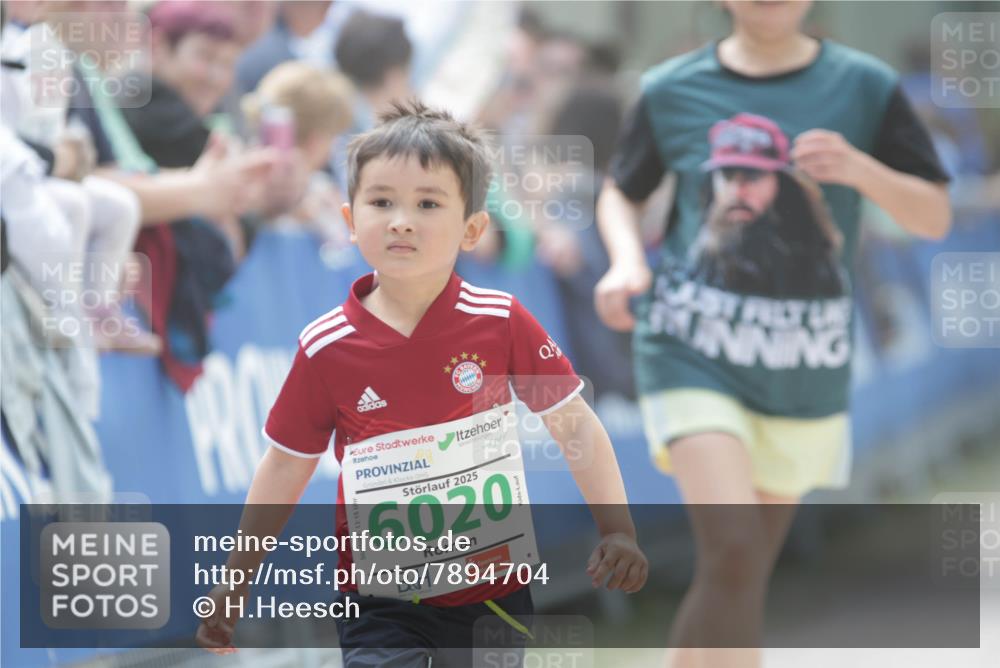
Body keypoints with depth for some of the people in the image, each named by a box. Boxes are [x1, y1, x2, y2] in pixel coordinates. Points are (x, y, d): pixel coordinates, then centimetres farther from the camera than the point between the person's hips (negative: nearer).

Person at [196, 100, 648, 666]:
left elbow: (576, 426, 1)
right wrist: (236, 579, 10)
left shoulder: (502, 322, -7)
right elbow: (288, 464, 5)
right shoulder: (327, 348, -7)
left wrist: (618, 530, -8)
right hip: (385, 606, -1)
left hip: (496, 593, 1)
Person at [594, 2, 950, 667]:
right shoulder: (673, 90, 1)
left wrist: (860, 168, -17)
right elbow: (621, 192, 17)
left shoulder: (865, 87, 1)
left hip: (804, 374, 2)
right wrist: (626, 259, -5)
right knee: (732, 549, -20)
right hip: (693, 351, -2)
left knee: (747, 571, 11)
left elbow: (935, 216, 2)